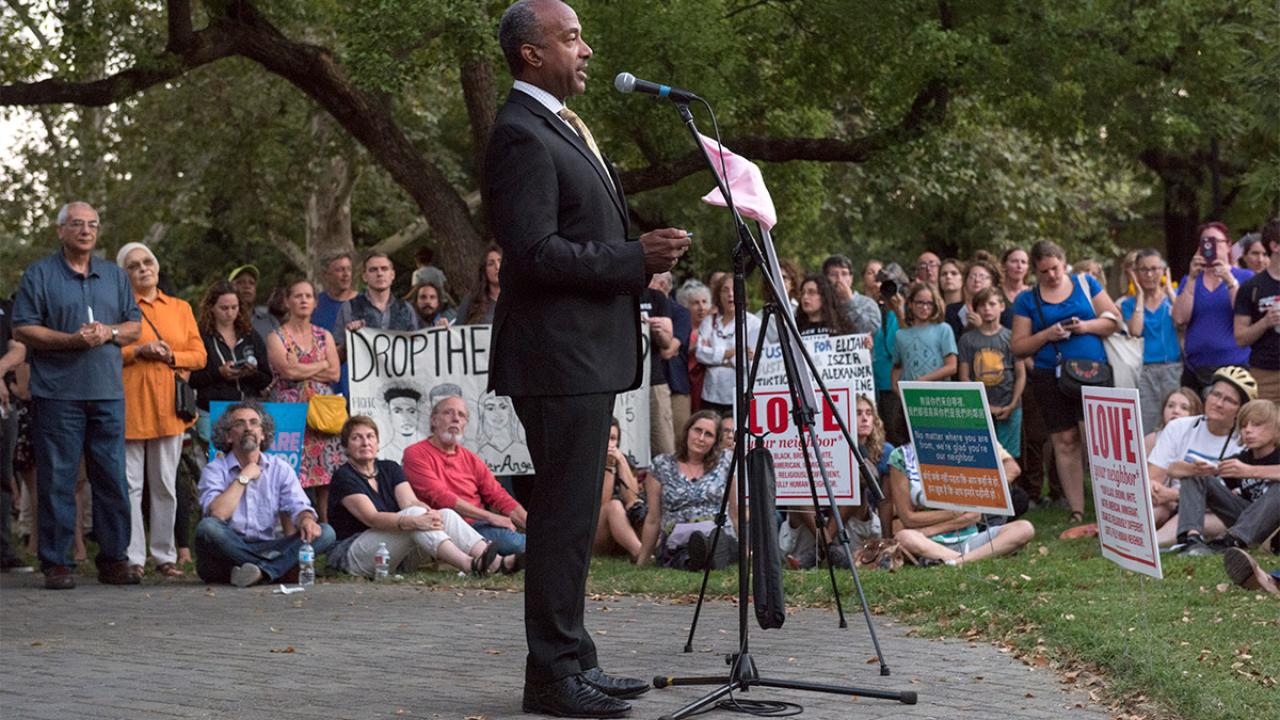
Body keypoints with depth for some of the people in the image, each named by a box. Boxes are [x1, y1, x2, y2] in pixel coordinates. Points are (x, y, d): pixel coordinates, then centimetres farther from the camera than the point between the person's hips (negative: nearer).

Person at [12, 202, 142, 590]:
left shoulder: (115, 276, 16)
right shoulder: (39, 274, 3)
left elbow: (134, 326, 16)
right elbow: (22, 329, -3)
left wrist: (109, 332, -5)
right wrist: (71, 340, -14)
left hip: (108, 392, 4)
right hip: (57, 393, -4)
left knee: (112, 478, 4)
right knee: (57, 480, -3)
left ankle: (114, 559, 11)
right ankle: (57, 563, 2)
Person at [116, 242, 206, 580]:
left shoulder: (181, 308, 15)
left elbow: (199, 355, 11)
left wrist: (171, 355, -7)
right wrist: (138, 351, -12)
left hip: (168, 406, 3)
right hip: (130, 405, -3)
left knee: (166, 486, 6)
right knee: (129, 484, -4)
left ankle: (165, 556, 13)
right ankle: (133, 558, -1)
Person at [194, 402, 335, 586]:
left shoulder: (280, 468, 11)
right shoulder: (214, 470, 0)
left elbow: (298, 506, -1)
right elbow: (216, 514, -18)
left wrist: (307, 520, -25)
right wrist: (244, 477, -9)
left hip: (265, 548, 3)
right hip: (227, 550, -3)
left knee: (325, 533, -16)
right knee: (207, 527, -36)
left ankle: (261, 571, -35)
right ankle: (279, 570, -27)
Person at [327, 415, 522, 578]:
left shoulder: (389, 469, 14)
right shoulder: (344, 477, -7)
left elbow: (410, 501, -3)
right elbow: (371, 518, -21)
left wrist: (428, 511, -28)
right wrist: (414, 521, -36)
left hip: (396, 557, 6)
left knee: (446, 514, -16)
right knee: (414, 513, -28)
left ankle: (498, 562, -36)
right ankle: (470, 565, -47)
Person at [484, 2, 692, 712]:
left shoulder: (563, 127, 19)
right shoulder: (520, 135, -15)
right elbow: (536, 251, -22)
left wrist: (644, 251, 11)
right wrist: (635, 259, -18)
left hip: (589, 354, 11)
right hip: (558, 357, -11)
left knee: (573, 516, 14)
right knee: (564, 515, -7)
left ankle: (575, 662, 21)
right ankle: (552, 677, -2)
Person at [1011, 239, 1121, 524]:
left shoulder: (1086, 284, 9)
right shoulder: (1027, 300, 8)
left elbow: (1113, 319, 7)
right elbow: (1019, 346, 6)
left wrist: (1086, 326, -10)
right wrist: (1047, 335, -10)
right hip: (1050, 377, 1)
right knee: (1065, 441, 2)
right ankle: (1076, 510, 7)